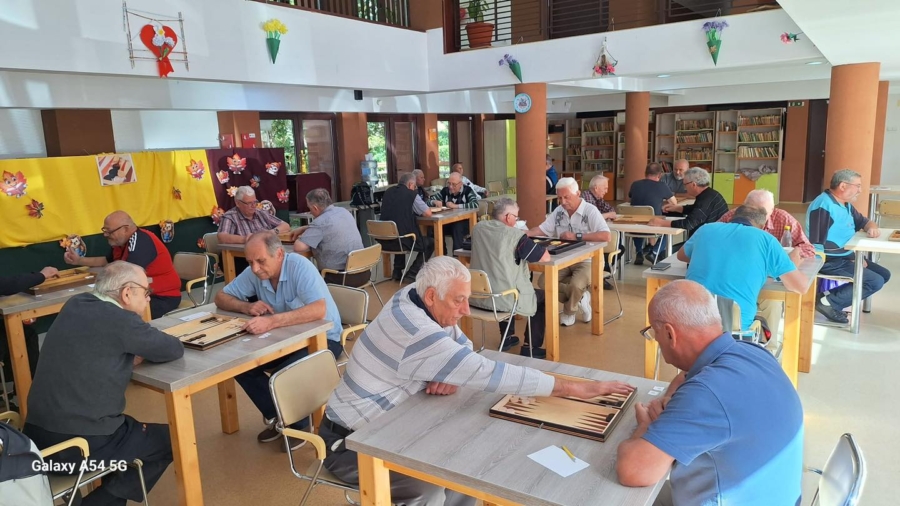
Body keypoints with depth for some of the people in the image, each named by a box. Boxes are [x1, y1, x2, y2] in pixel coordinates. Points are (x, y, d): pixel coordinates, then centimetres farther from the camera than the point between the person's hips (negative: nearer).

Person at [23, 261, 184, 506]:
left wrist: (130, 355, 3)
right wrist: (140, 352, 9)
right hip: (79, 445, -8)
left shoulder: (76, 304, 4)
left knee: (131, 427, 30)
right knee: (170, 439, 11)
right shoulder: (121, 320, -18)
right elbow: (175, 349, -9)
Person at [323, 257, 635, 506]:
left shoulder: (414, 298, -7)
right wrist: (572, 388, -30)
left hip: (382, 425, 8)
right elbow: (488, 373, -34)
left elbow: (465, 349, 5)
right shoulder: (414, 332, -33)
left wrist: (453, 375, -20)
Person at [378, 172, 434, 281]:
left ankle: (397, 271, 30)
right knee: (430, 242, 19)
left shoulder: (388, 192, 12)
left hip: (384, 241, 6)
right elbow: (428, 213, -1)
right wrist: (418, 211, 18)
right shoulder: (411, 194, -4)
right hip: (403, 241, -6)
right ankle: (413, 272, 9)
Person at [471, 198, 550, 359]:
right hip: (503, 300, -6)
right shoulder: (515, 235, -16)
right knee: (543, 296, 19)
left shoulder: (478, 229, 3)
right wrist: (527, 244, 8)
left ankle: (507, 337, 44)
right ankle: (530, 348, 21)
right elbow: (545, 257, -11)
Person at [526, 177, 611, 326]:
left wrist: (577, 236, -27)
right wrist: (524, 234, -14)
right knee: (544, 282, -16)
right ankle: (579, 299, 6)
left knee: (576, 285, -32)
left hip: (585, 261, -6)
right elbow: (542, 229, 6)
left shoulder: (590, 211, -13)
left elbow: (606, 236, -25)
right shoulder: (558, 211, 7)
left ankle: (569, 311, 4)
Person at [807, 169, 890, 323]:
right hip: (830, 261, -10)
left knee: (884, 275, 10)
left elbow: (864, 221, 26)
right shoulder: (824, 206, -20)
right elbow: (817, 244, -25)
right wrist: (852, 258, -18)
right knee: (875, 282, -16)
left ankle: (834, 294, 1)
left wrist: (872, 228, -2)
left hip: (846, 257, 10)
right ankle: (830, 302, -10)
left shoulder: (846, 205, 12)